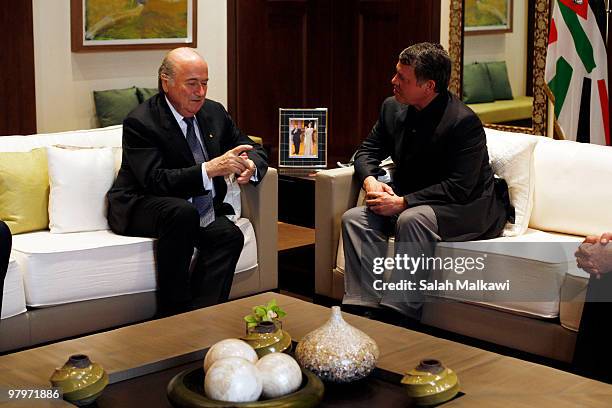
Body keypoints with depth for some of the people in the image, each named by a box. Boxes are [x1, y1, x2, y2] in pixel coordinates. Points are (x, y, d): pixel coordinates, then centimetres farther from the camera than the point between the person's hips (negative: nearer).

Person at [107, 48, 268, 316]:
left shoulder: (214, 112, 4)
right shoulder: (140, 123, -17)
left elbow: (253, 150, 10)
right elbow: (155, 181, -27)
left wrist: (250, 166, -17)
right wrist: (210, 169, -38)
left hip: (198, 208, 6)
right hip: (139, 210, -5)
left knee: (229, 235, -24)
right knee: (182, 212, -36)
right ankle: (174, 311, -25)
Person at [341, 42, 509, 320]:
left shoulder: (464, 122, -22)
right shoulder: (393, 108, 2)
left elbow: (459, 188, -25)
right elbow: (367, 151, 12)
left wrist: (403, 202, -28)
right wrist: (370, 180, -12)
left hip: (468, 207, -7)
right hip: (409, 202, 8)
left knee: (413, 219, -37)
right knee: (354, 218, -13)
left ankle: (400, 312, -33)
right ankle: (363, 306, -18)